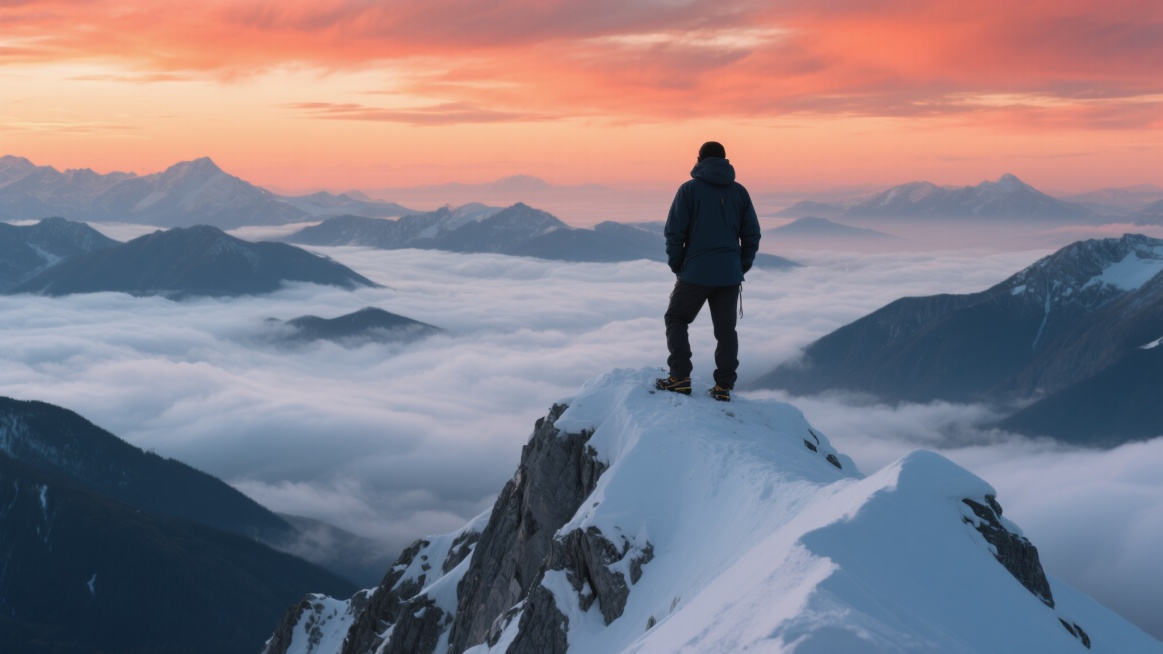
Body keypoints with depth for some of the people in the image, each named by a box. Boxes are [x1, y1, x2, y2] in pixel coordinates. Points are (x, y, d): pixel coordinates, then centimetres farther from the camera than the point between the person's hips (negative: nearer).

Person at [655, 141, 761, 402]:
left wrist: (676, 266, 4)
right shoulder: (739, 191, 7)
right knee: (726, 329, 11)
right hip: (730, 276, 3)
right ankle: (724, 387, 7)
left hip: (695, 273, -3)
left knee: (676, 320, 12)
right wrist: (741, 268, 14)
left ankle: (680, 378, 2)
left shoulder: (689, 189, -4)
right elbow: (752, 235, 7)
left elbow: (674, 232, -7)